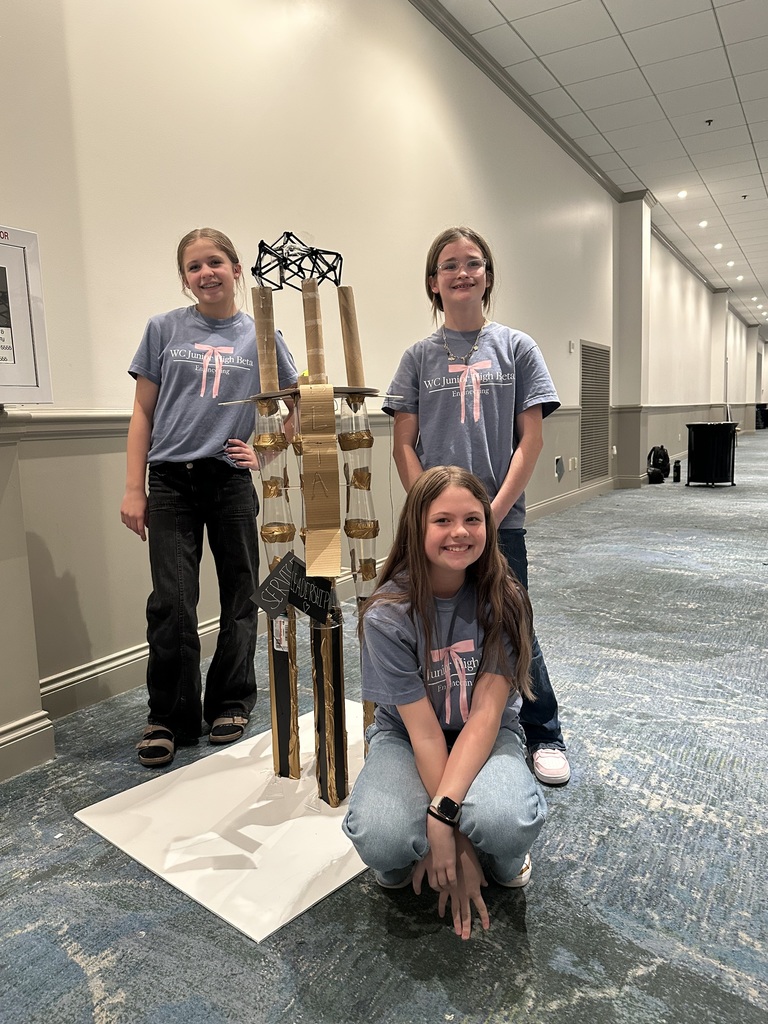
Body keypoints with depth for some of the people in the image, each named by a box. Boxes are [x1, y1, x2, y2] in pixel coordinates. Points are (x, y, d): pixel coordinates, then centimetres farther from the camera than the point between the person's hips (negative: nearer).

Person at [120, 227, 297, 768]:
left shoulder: (261, 335, 5)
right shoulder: (164, 329, 5)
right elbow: (143, 413, 6)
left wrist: (265, 452, -1)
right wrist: (134, 489, 0)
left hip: (232, 482, 1)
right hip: (171, 482, 0)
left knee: (240, 598, 8)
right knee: (171, 605, -4)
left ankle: (231, 703, 26)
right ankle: (169, 717, 13)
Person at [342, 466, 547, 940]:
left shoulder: (505, 600, -17)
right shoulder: (389, 615, -22)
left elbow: (485, 713, -20)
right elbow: (424, 731, -20)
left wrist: (443, 811, -32)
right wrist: (456, 840, -21)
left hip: (486, 735, 1)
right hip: (407, 737, 0)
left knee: (506, 821, -34)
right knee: (381, 838, -32)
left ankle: (506, 855, 5)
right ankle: (405, 856, 6)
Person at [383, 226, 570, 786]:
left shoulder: (517, 348, 4)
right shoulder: (420, 356, 7)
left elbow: (531, 440, -1)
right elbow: (404, 445, 4)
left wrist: (494, 510, -9)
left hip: (501, 519, -1)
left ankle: (545, 736, 25)